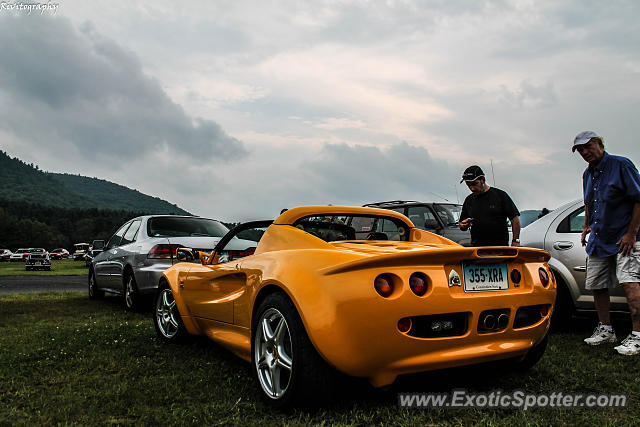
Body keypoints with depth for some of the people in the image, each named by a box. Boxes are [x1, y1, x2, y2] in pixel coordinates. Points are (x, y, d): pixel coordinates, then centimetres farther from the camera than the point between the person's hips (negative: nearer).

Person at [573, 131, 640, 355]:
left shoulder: (621, 165, -9)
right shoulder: (587, 174, 14)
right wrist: (587, 226, 17)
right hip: (598, 240, 8)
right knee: (597, 286, 9)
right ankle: (605, 329, 24)